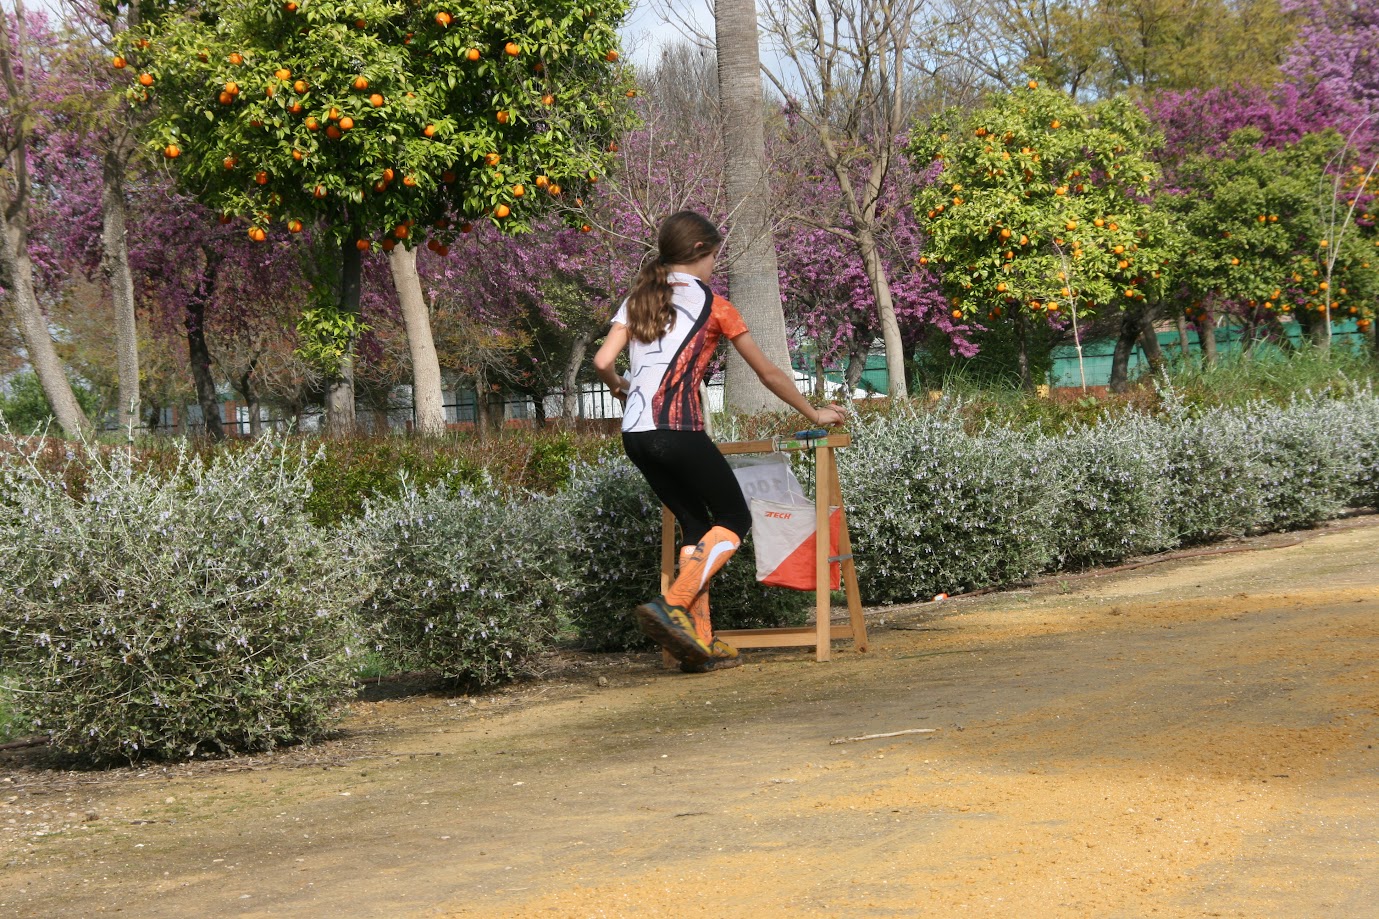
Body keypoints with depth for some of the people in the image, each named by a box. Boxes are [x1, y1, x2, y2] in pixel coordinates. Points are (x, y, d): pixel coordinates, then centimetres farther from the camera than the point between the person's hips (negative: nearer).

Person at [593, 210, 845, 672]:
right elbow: (768, 374, 10)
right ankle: (672, 607, -13)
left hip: (635, 434, 6)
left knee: (696, 525, 15)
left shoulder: (637, 300, 17)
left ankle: (700, 642, 8)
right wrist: (814, 415, 22)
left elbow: (602, 361, 4)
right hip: (677, 429, -6)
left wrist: (620, 388, 27)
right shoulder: (712, 304, 5)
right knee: (734, 521, 7)